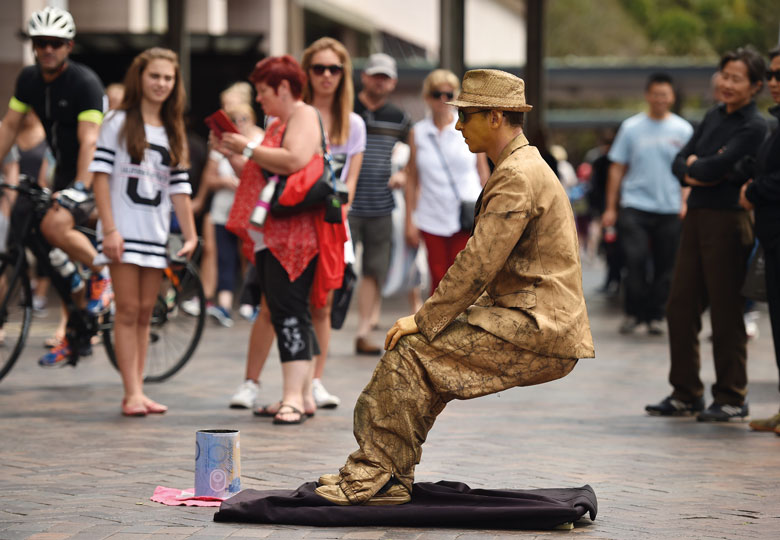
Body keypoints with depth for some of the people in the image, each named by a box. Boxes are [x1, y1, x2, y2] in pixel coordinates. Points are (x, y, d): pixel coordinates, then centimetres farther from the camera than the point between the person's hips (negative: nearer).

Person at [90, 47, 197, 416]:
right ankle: (132, 394, -7)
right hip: (124, 230, -4)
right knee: (128, 311, -6)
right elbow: (101, 176, -5)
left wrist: (190, 234, 4)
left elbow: (179, 188, 12)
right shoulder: (118, 123, 0)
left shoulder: (173, 133, 15)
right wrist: (109, 229, -13)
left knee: (145, 313, 5)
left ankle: (137, 391, 7)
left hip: (156, 234, 4)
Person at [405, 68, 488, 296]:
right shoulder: (418, 132, 5)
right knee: (438, 279, 2)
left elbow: (483, 172, 8)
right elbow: (412, 179, 8)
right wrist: (410, 221, 5)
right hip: (432, 219, 1)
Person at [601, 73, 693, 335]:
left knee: (665, 266, 2)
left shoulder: (683, 130, 6)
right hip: (635, 206, -1)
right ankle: (634, 312, 1)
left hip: (670, 209, 1)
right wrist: (611, 208, 5)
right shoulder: (631, 127, 6)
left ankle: (655, 316, 14)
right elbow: (617, 169, 8)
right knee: (635, 258, -13)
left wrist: (686, 203, -5)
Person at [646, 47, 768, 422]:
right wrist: (694, 174, -6)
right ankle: (686, 394, 19)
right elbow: (679, 162, 13)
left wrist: (694, 165, -1)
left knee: (726, 313, -2)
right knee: (680, 307, 9)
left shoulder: (754, 127, -9)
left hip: (727, 221, -8)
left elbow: (716, 167, -20)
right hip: (696, 217, 8)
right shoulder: (713, 117, 15)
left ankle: (732, 400, 8)